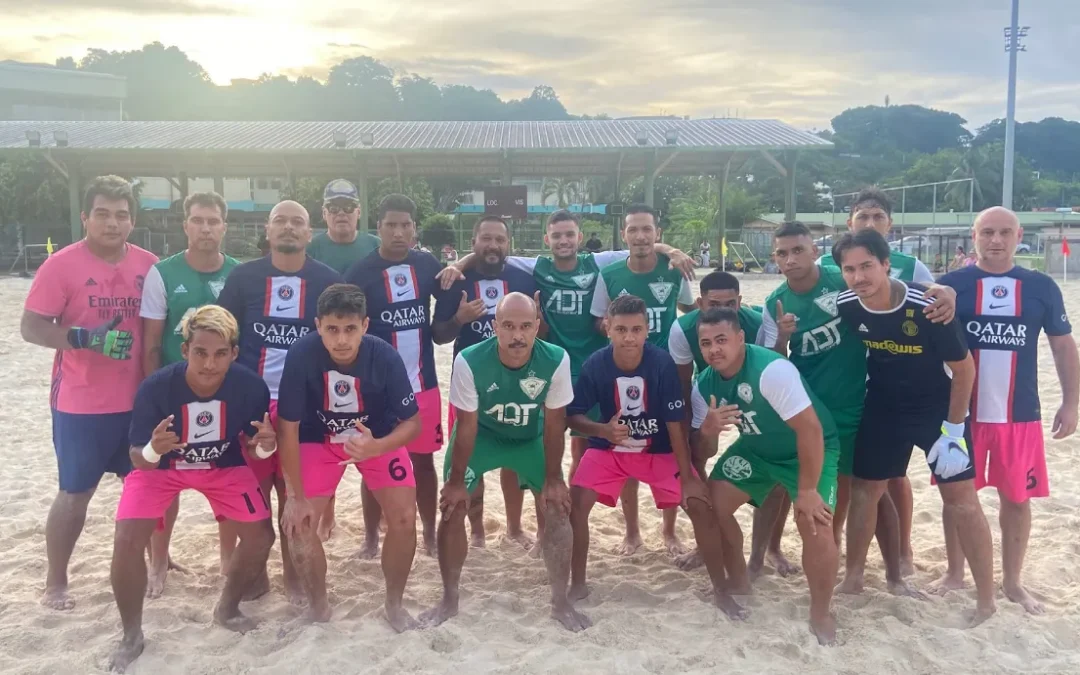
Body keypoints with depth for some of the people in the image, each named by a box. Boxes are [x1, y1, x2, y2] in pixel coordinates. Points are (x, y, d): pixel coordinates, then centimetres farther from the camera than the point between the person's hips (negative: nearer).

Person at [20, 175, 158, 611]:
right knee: (74, 492, 8)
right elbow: (30, 328, -10)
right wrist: (84, 337, -25)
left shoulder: (149, 265, 1)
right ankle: (55, 583, 25)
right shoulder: (61, 265, -9)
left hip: (138, 401, 4)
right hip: (80, 405, -3)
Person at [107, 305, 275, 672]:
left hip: (224, 466, 2)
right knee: (127, 541, -18)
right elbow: (138, 458, -22)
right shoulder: (155, 387, -33)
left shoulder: (251, 386, -29)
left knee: (261, 537, -5)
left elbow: (253, 445, -12)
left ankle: (227, 610, 25)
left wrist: (266, 444, -36)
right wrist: (152, 450, -46)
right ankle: (131, 636, 8)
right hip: (160, 465, -1)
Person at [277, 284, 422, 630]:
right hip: (319, 439, 0)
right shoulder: (301, 355, -31)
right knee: (298, 522, -12)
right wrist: (296, 496, -18)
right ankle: (318, 608, 15)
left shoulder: (386, 357, -29)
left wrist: (376, 447, -39)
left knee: (404, 518, -12)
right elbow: (288, 427, -21)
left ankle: (394, 605, 14)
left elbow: (412, 423, -19)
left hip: (379, 438, 0)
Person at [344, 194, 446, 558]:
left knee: (424, 460, 12)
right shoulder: (360, 273, -8)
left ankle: (430, 534, 27)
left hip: (423, 384, 3)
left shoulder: (427, 265, 2)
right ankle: (371, 538, 24)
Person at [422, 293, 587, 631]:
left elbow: (554, 422, -16)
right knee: (452, 509, -6)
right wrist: (456, 481, -13)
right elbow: (466, 425, -21)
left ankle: (561, 603, 14)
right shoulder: (470, 361, -33)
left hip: (531, 438, 1)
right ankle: (449, 600, 16)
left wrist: (553, 479, -11)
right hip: (481, 435, -1)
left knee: (557, 509, -6)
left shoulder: (556, 360, -30)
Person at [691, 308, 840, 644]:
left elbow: (810, 429, -33)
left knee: (815, 525, -24)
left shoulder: (772, 370, -33)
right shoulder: (704, 385, -11)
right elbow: (699, 448, -3)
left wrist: (807, 491, -30)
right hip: (757, 447, 6)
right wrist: (708, 430, -28)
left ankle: (821, 616, 0)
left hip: (811, 449, -6)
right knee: (710, 504, -2)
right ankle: (740, 584, 22)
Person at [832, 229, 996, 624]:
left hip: (938, 408, -3)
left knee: (960, 496, -2)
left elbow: (964, 367, -16)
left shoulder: (926, 308, -27)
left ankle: (987, 599, 11)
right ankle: (853, 578, 26)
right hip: (883, 409, 4)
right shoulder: (845, 308, -17)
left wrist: (953, 429, -13)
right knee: (864, 488, 9)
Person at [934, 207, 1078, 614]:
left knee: (1017, 498, 10)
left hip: (1020, 414, 2)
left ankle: (1013, 582, 27)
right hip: (961, 412, -1)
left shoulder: (1041, 287, 2)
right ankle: (955, 573, 26)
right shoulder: (952, 285, -4)